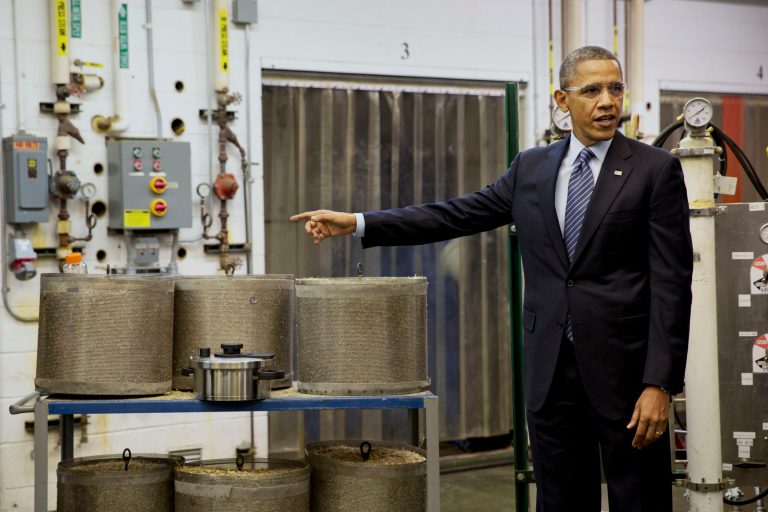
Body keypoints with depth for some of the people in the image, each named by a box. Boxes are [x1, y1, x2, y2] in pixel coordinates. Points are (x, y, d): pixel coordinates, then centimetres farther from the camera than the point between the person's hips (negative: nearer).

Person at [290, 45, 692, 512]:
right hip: (551, 369, 4)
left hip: (625, 368, -4)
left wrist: (659, 384, -14)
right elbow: (455, 215, 11)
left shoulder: (657, 170, -3)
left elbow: (670, 283, -8)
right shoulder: (531, 168, 11)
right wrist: (357, 223, 4)